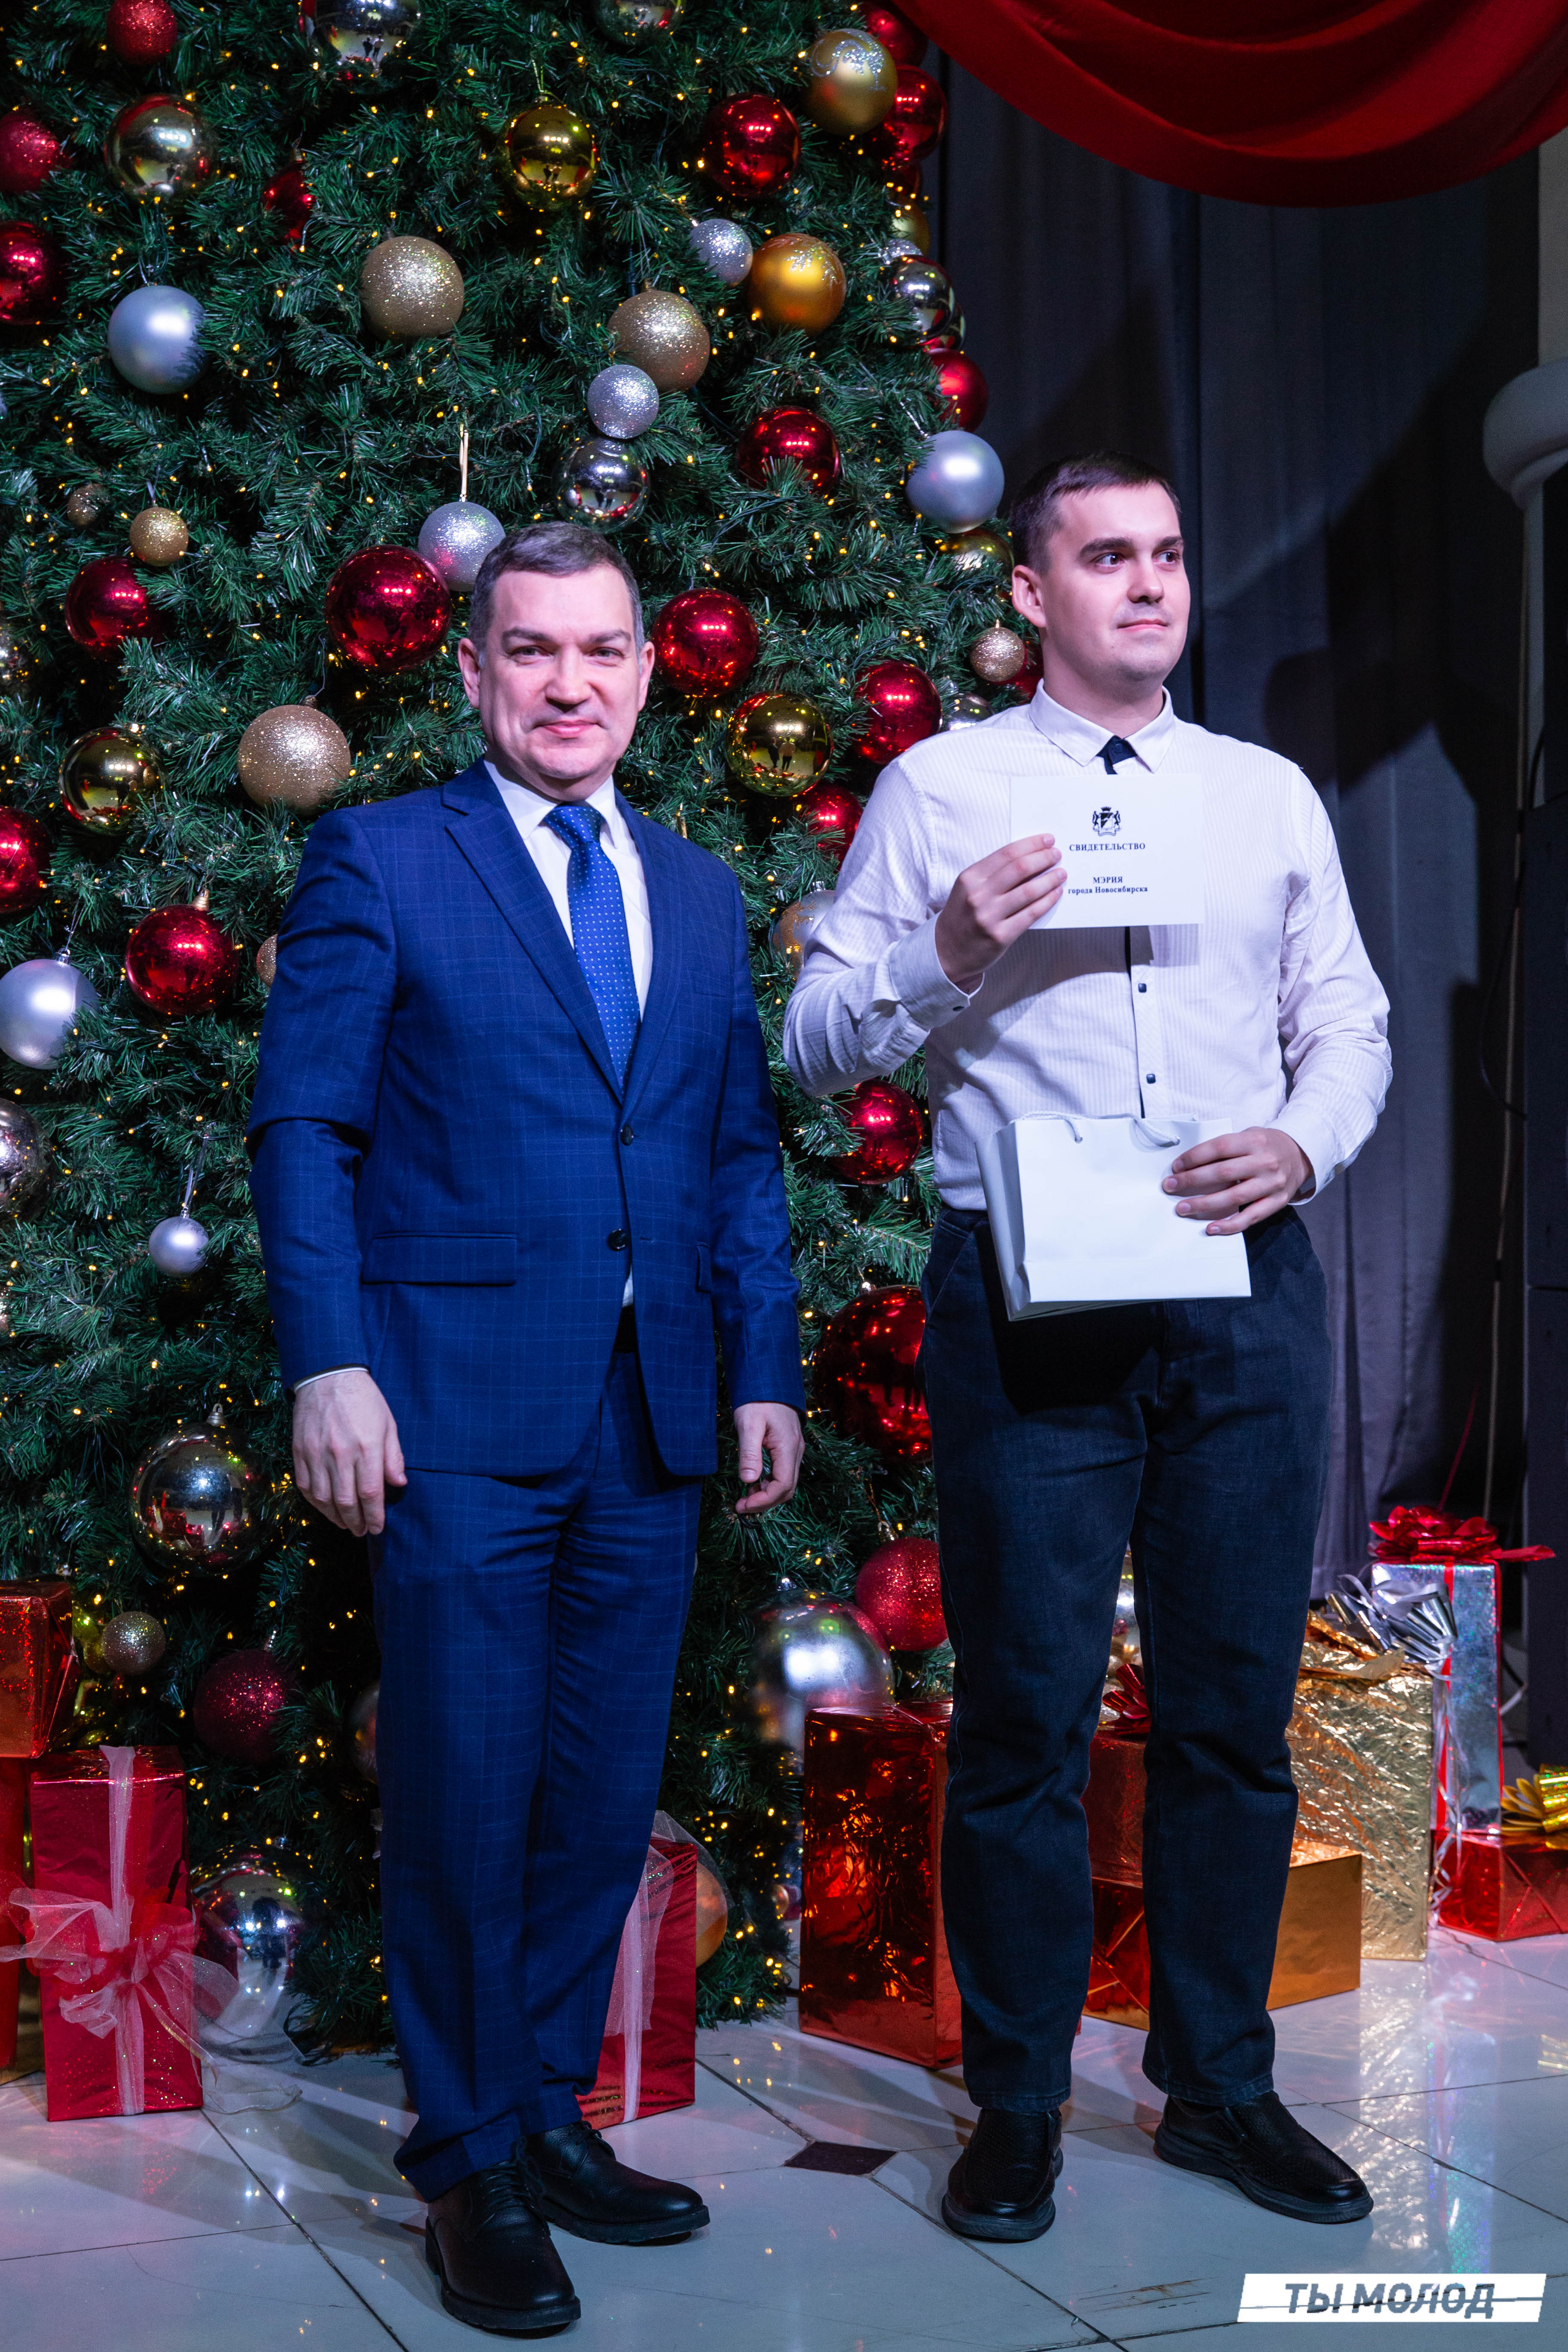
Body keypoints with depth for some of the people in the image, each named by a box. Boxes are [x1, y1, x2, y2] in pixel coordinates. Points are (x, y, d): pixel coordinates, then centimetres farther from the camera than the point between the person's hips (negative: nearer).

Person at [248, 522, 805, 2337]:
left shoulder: (700, 891, 16)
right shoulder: (378, 861, 1)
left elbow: (742, 1151, 16)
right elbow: (301, 1126, -4)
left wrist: (766, 1368, 9)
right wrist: (330, 1367, -13)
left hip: (652, 1416, 5)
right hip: (462, 1403, -5)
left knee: (606, 1793, 11)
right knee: (465, 1798, 1)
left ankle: (552, 2115, 26)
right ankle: (469, 2165, 15)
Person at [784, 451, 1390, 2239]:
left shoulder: (1270, 795, 15)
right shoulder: (939, 788, 5)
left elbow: (1349, 1020, 15)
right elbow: (816, 1043, 2)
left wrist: (1303, 1143, -5)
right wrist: (945, 953, -15)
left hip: (1243, 1285, 3)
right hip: (1026, 1294, -3)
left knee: (1236, 1704, 8)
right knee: (1025, 1710, 2)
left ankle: (1220, 2086, 23)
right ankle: (1016, 2108, 15)